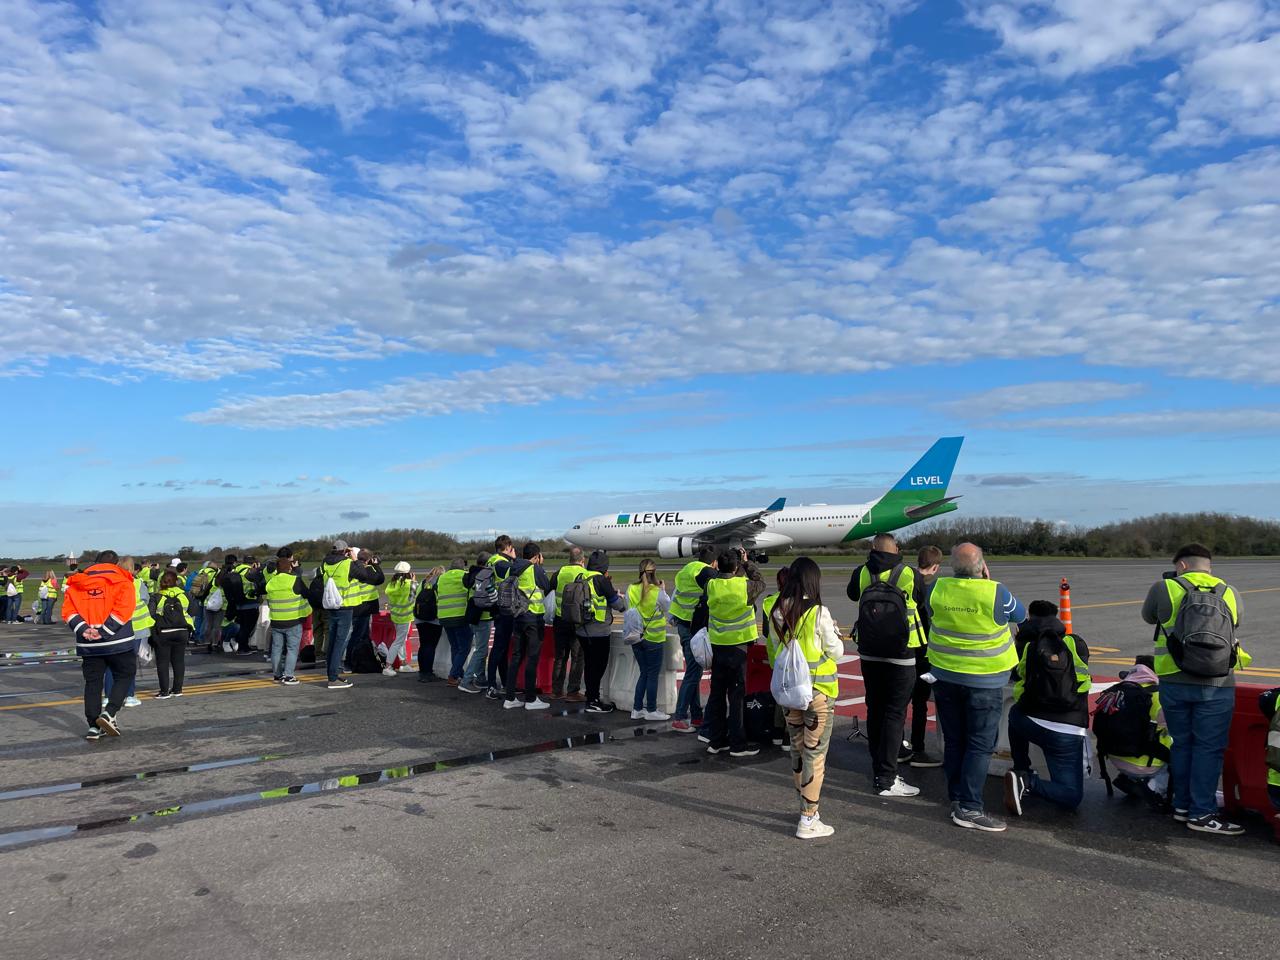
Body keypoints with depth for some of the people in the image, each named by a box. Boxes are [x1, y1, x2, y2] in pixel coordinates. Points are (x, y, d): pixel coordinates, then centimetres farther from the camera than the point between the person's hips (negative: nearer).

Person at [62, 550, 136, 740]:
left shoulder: (77, 584, 10)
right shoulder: (122, 581, -2)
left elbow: (68, 611, 0)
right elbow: (123, 610, -15)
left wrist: (83, 630, -8)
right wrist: (104, 632, -13)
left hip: (88, 645, 4)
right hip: (118, 642, -3)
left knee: (92, 682, 11)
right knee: (124, 676, 12)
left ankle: (94, 726, 11)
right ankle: (109, 713, -4)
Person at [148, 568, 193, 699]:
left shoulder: (155, 597, -4)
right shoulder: (183, 595, 3)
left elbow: (150, 615, -13)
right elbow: (192, 611, 3)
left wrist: (152, 630, -2)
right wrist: (189, 628, 14)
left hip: (162, 634, -3)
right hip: (182, 632, 3)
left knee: (163, 662, 5)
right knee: (179, 661, 12)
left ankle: (164, 691, 4)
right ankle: (177, 689, 16)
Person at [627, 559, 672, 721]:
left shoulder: (631, 590, -5)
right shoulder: (658, 592, -16)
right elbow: (668, 609, -1)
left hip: (636, 638, 5)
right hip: (654, 639, -4)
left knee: (643, 673, 17)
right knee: (653, 675, 7)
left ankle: (637, 709, 20)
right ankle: (651, 711, 14)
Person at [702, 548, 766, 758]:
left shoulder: (711, 585, -5)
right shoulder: (743, 586, -16)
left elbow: (707, 574, 19)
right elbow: (760, 583, 5)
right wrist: (746, 562, 11)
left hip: (717, 644, 5)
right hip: (738, 645, -5)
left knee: (717, 692, 13)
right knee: (737, 694, 1)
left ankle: (715, 740, 20)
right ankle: (737, 744, 6)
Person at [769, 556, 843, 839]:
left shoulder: (777, 612, -2)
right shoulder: (818, 613, -17)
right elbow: (836, 652, -7)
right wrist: (833, 632, 10)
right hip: (818, 692, -5)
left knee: (797, 750, 18)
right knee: (815, 754, 3)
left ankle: (806, 809, 32)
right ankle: (808, 821, 9)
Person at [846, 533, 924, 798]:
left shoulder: (862, 573, -4)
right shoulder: (909, 575, -12)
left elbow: (852, 593, 17)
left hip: (869, 655, 4)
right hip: (900, 657, -4)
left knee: (875, 711, 14)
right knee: (894, 714, -1)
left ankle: (878, 769, 26)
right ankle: (886, 779, -2)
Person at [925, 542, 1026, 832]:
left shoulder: (937, 588, -7)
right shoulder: (996, 593, -17)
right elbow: (1020, 615, 3)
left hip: (944, 675, 4)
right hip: (984, 680, -4)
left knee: (953, 741, 15)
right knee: (980, 745, 2)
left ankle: (956, 798, 24)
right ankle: (969, 808, 0)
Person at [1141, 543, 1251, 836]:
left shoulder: (1164, 588, -2)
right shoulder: (1231, 594, 5)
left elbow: (1149, 616, 16)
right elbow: (1232, 629, 19)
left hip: (1174, 683, 1)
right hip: (1217, 686, 0)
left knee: (1182, 744, 13)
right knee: (1209, 748, 4)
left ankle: (1182, 805, 22)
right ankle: (1202, 813, 7)